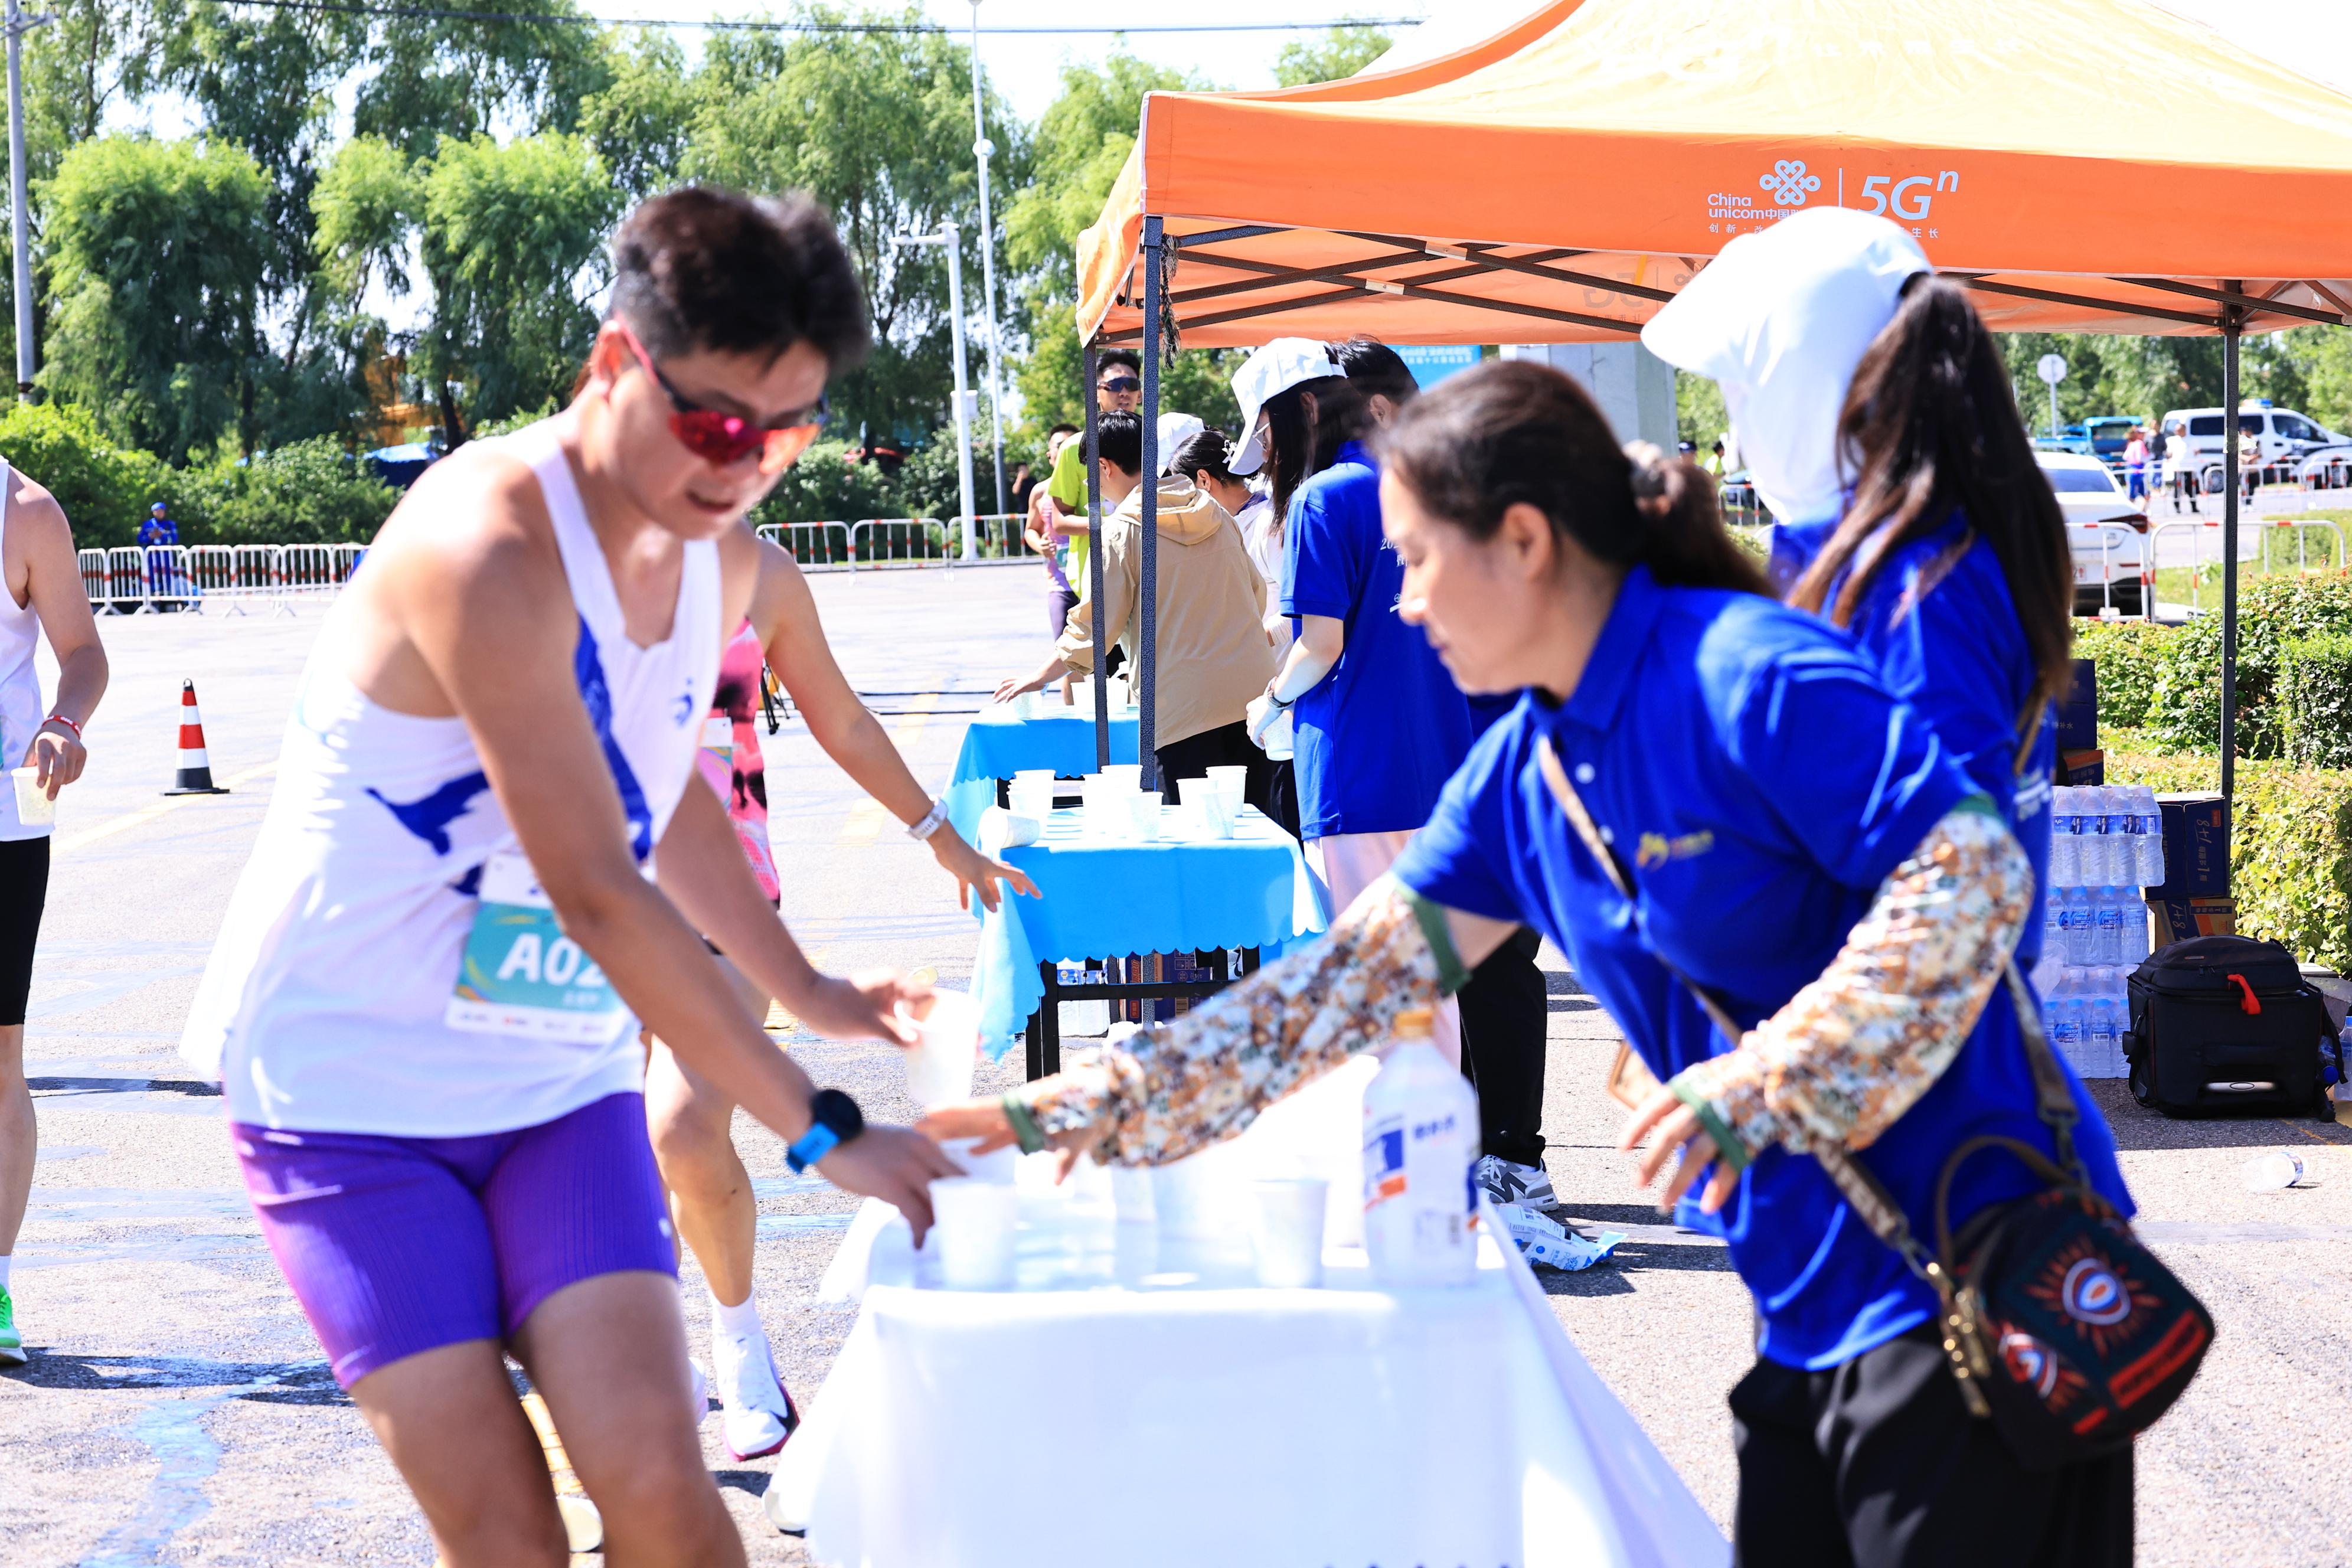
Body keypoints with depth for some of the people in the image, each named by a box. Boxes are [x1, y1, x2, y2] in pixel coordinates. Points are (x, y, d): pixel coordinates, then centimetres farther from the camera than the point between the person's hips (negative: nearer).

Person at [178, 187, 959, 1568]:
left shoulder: (726, 561, 3)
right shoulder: (490, 549, -25)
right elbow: (600, 895, -27)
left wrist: (807, 990, 20)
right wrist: (820, 1128, -24)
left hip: (561, 1080, 6)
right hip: (351, 1086, -6)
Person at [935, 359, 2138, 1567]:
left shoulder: (1748, 677, -16)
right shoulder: (1526, 766, 9)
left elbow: (1974, 876, -22)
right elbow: (1355, 977, 12)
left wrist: (1763, 1083, -25)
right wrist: (1076, 1111, 10)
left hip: (1964, 1282, -8)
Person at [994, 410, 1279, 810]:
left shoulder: (1120, 531, -6)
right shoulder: (1215, 513, 12)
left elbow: (1093, 626, -5)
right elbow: (1257, 594, 19)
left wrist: (1039, 679, 7)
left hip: (1187, 705, -5)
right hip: (1252, 690, 6)